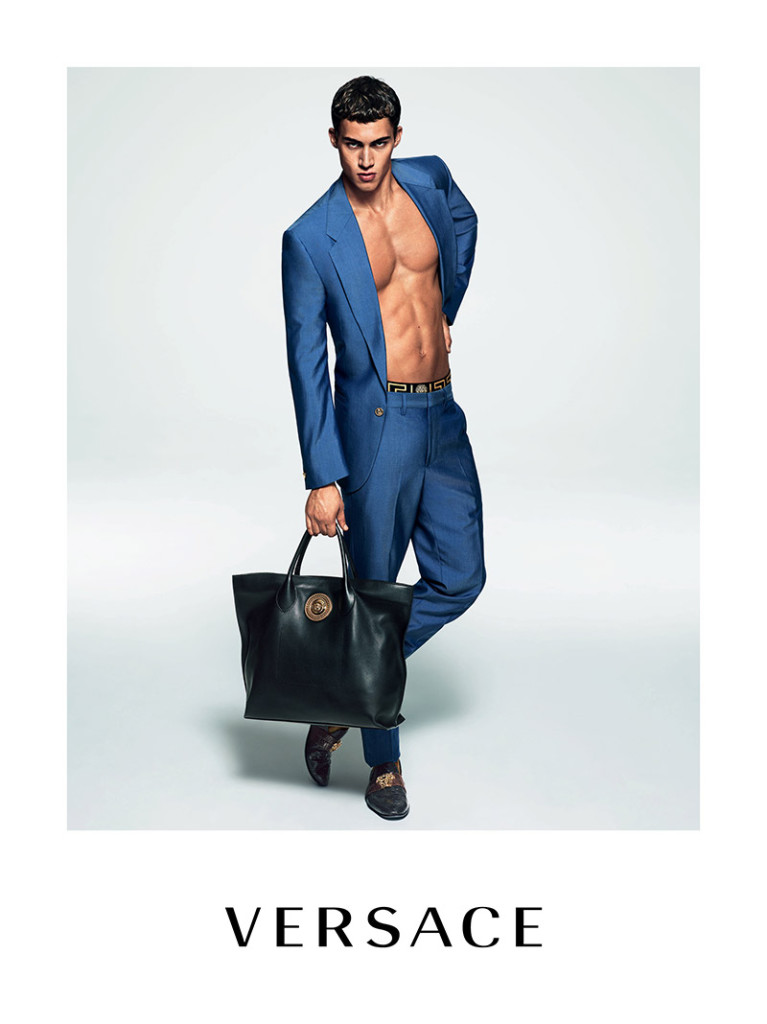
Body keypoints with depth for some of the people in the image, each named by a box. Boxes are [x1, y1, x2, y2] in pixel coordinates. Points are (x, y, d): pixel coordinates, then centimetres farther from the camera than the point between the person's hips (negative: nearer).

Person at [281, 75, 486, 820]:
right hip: (375, 420, -6)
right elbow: (306, 360, -9)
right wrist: (321, 477, -13)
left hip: (442, 415, 6)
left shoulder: (430, 179, 5)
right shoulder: (311, 238, -9)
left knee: (459, 578, 7)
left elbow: (464, 223, 31)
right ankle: (384, 763, 19)